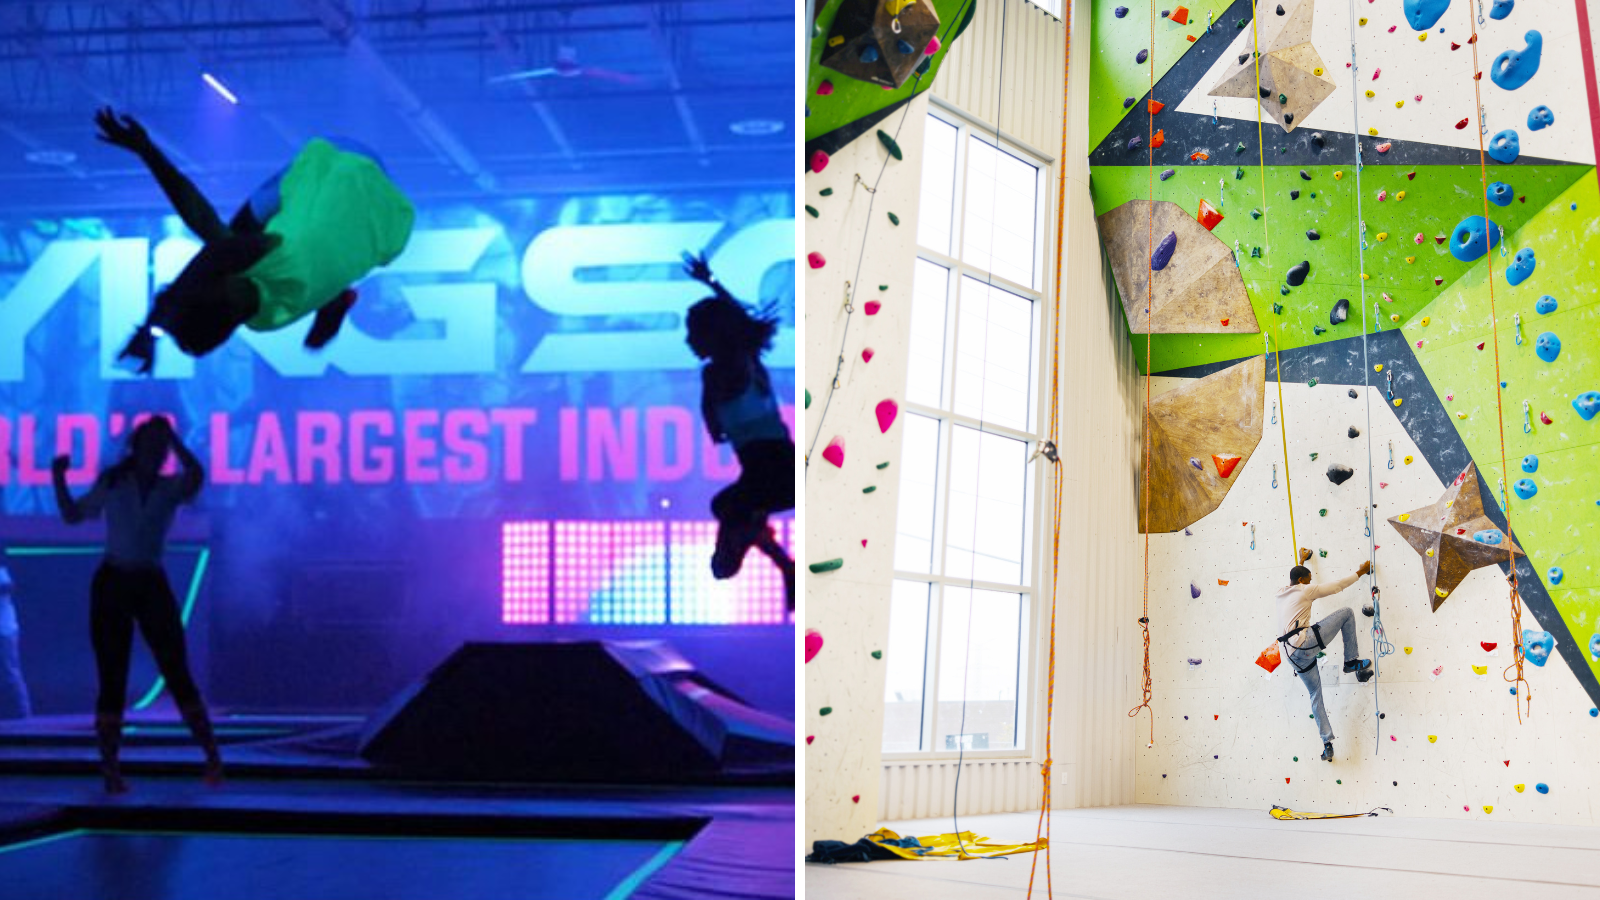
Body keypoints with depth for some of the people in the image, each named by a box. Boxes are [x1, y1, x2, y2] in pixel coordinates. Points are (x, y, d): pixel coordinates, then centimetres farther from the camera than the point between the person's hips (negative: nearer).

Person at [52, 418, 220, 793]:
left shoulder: (171, 487, 4)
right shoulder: (112, 482, 5)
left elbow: (197, 476, -18)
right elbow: (72, 515, 9)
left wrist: (172, 436, -18)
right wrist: (59, 478, -3)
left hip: (152, 586, 0)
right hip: (112, 584, 0)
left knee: (178, 674, -4)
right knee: (113, 679, 0)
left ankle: (212, 757, 0)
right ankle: (110, 769, 5)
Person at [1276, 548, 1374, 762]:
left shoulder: (1280, 595, 24)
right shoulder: (1305, 591, 6)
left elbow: (1294, 579, 48)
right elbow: (1337, 585, 12)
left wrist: (1302, 561, 61)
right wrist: (1359, 572, 25)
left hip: (1294, 655, 7)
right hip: (1306, 641, -7)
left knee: (1316, 696, 13)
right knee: (1346, 613, 7)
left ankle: (1327, 742, 4)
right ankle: (1352, 661, 8)